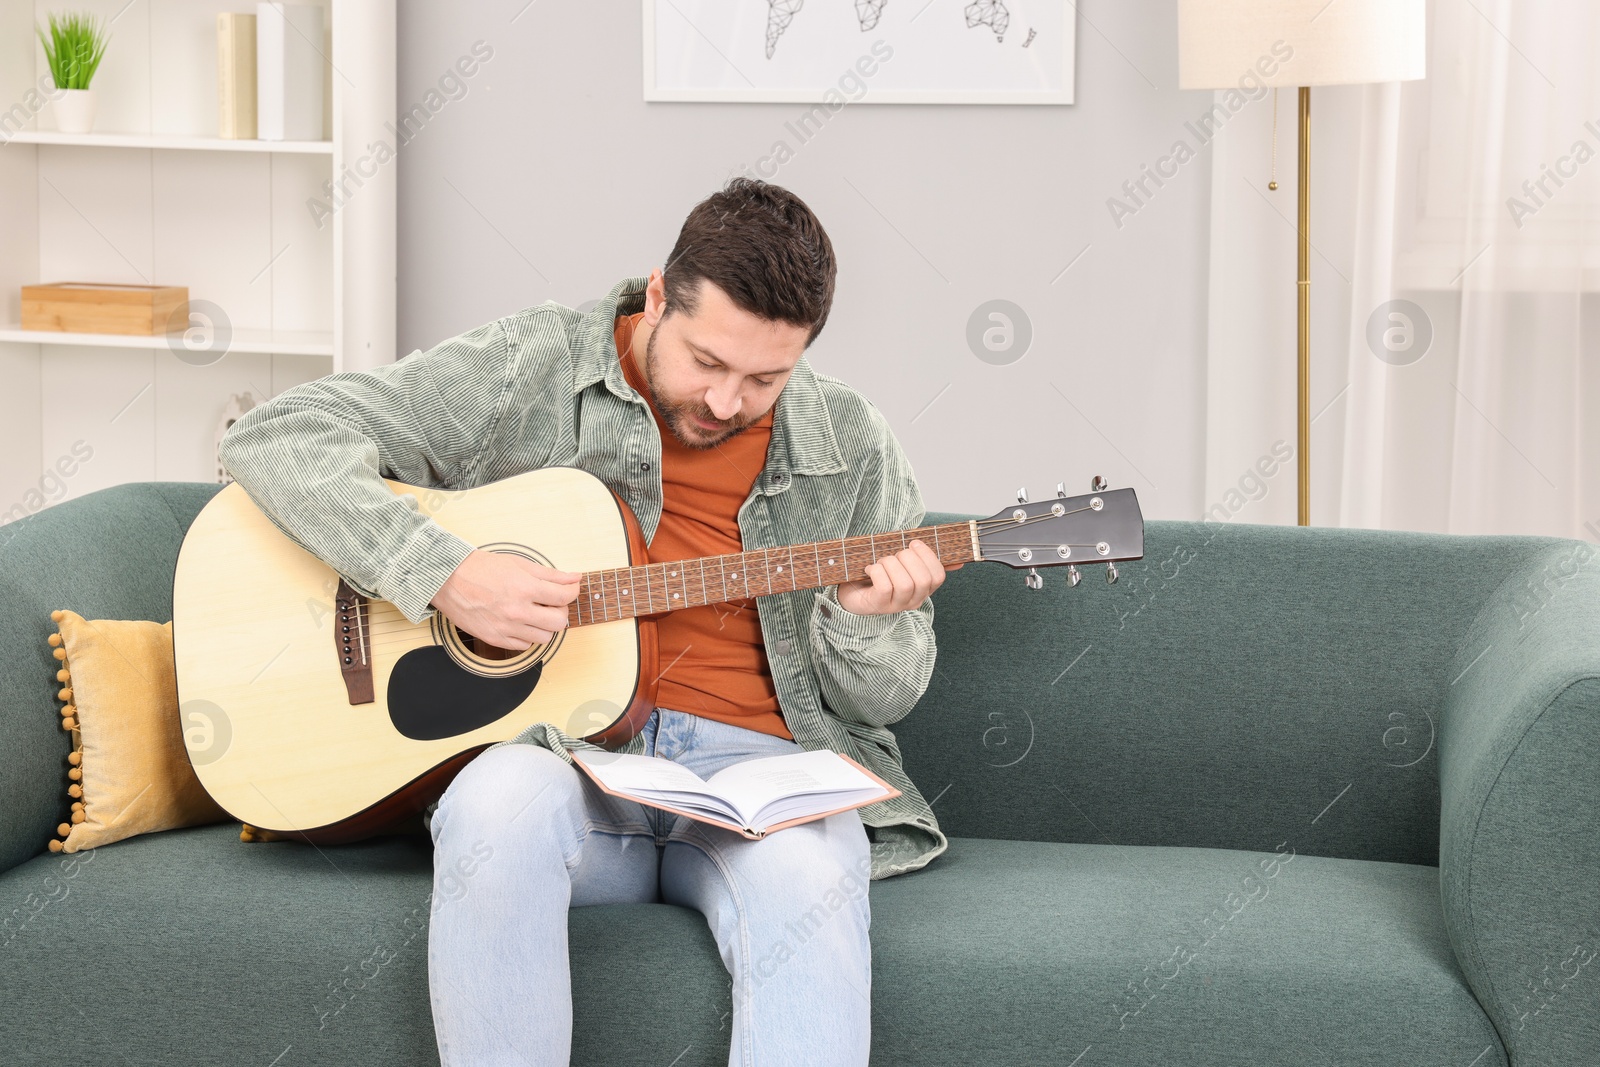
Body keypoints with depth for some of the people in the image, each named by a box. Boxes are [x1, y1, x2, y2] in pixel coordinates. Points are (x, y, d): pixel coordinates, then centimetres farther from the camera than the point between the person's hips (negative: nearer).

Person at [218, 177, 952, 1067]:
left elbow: (884, 701, 16)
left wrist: (862, 623, -10)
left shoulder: (849, 445, 9)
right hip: (555, 743, -1)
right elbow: (277, 436, -6)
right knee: (503, 803, -38)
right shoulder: (532, 369, 1)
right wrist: (444, 574, -18)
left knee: (808, 880, -35)